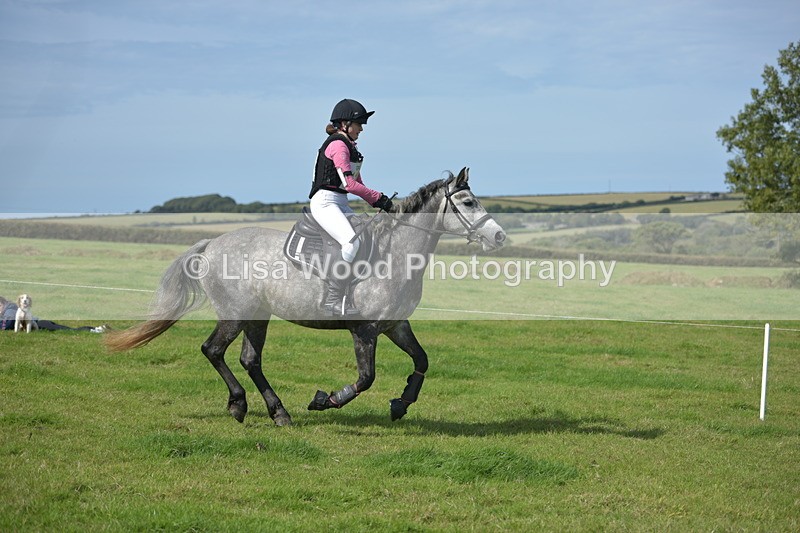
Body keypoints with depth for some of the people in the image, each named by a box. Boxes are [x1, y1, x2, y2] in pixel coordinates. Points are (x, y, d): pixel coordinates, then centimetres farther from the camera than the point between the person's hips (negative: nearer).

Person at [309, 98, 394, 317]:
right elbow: (349, 183, -19)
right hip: (325, 202, -10)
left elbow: (357, 183, 21)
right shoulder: (337, 145, -11)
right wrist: (378, 197, -13)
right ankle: (333, 300, -24)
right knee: (353, 242, -28)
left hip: (341, 204, 10)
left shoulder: (350, 147, 19)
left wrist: (378, 202, 6)